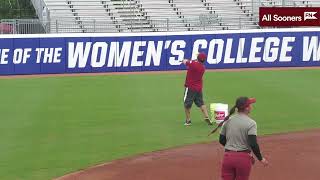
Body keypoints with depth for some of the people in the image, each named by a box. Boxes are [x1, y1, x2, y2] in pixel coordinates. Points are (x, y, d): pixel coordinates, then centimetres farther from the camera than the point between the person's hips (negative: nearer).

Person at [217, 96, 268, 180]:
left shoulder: (228, 120, 6)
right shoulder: (250, 123, -10)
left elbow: (221, 140, 11)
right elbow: (253, 144, -17)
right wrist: (261, 159, -6)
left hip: (228, 157, 4)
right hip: (243, 158, -4)